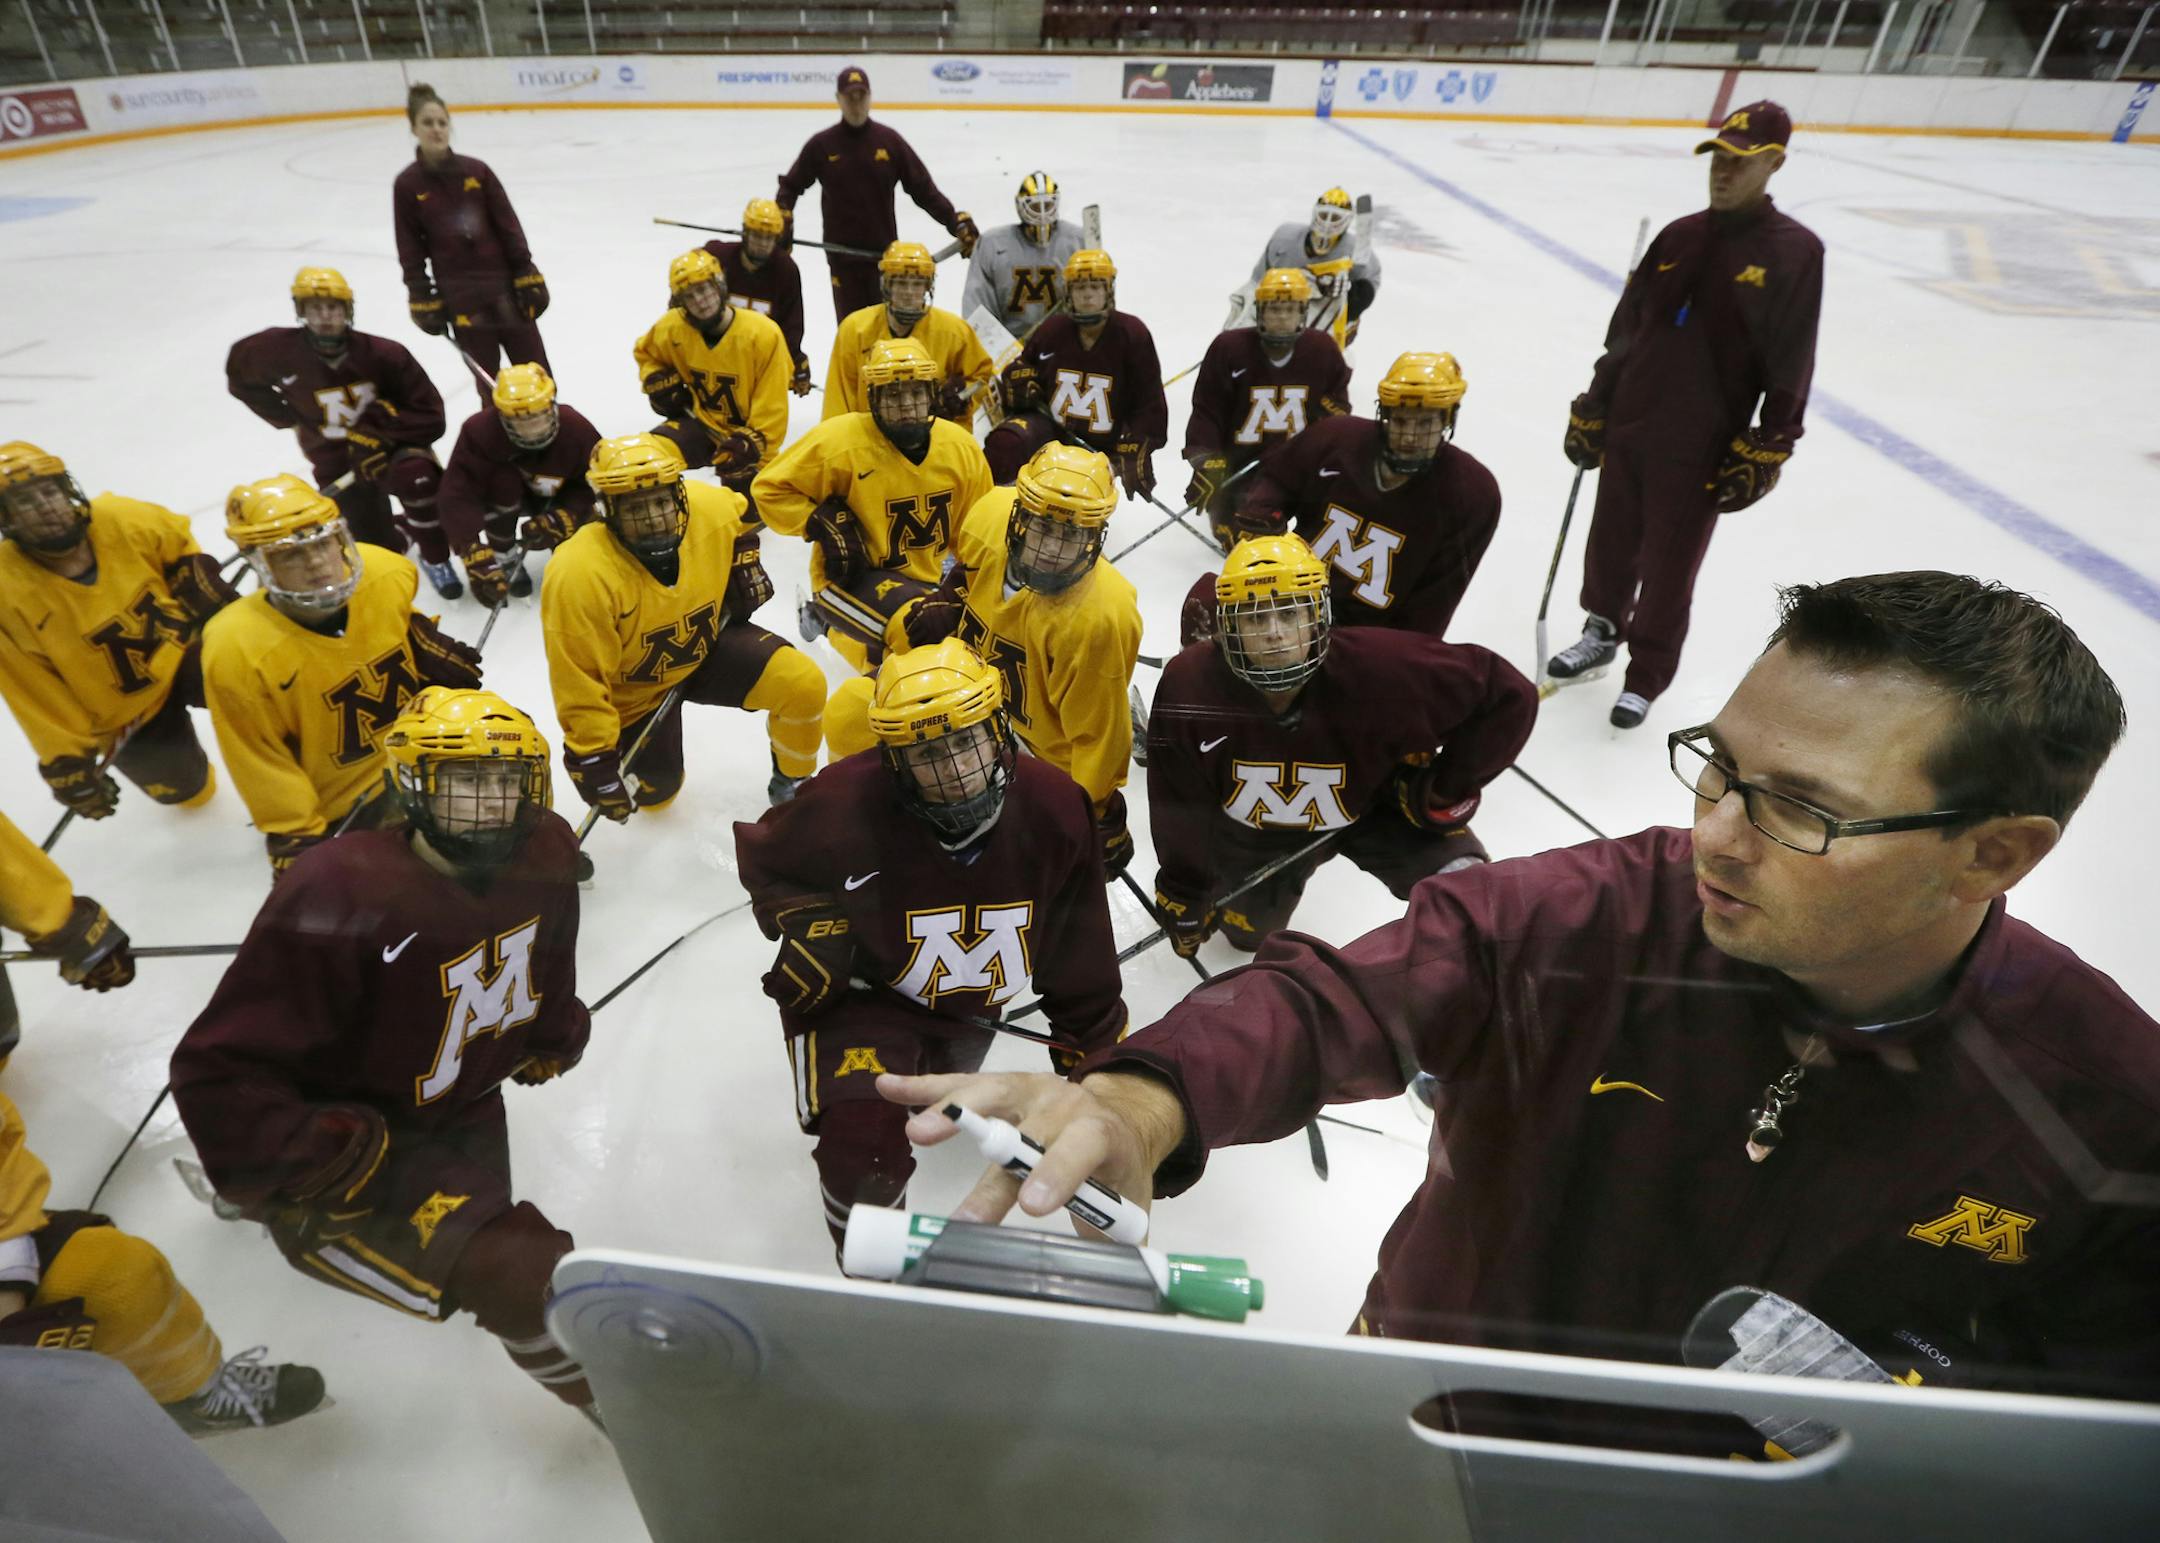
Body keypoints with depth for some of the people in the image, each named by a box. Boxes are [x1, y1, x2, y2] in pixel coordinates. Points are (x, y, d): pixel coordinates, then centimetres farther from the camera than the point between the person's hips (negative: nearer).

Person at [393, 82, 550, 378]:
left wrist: (528, 276, -4)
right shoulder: (407, 184, 1)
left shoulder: (477, 171, 2)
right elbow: (410, 250, 2)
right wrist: (422, 299, -2)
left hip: (504, 285, 1)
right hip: (459, 299, -1)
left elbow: (509, 226, 3)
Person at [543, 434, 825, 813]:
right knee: (656, 795, 5)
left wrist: (745, 562, -4)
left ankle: (793, 784, 10)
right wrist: (593, 759, -25)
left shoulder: (710, 509, -23)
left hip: (706, 644, 3)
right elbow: (579, 680, -28)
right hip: (633, 690, -3)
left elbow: (740, 516, 6)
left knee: (804, 683, -18)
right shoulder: (579, 576, -35)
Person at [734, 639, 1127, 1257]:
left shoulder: (1052, 806, -20)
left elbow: (1079, 951, -6)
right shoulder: (847, 802, -29)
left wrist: (1094, 1050, 2)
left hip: (975, 1008, 4)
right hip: (858, 994, -4)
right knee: (864, 1148, -24)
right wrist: (804, 919, -21)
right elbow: (763, 858, -5)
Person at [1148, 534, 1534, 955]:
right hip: (1252, 824, 1)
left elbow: (1508, 694, -25)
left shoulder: (1381, 668, -38)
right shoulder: (1188, 685, -32)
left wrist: (1446, 790, -21)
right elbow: (1179, 805, -16)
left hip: (1371, 805, -1)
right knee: (1248, 934, 19)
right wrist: (1184, 896, -5)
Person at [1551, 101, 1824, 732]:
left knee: (1668, 569, 4)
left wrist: (1763, 454, -13)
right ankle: (1602, 634, 41)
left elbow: (1790, 366, -8)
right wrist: (1592, 410, 11)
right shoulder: (1678, 236, 7)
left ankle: (1645, 677, 21)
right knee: (1610, 544, 17)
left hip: (1701, 450, -4)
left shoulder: (1795, 251, -6)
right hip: (1627, 427, 5)